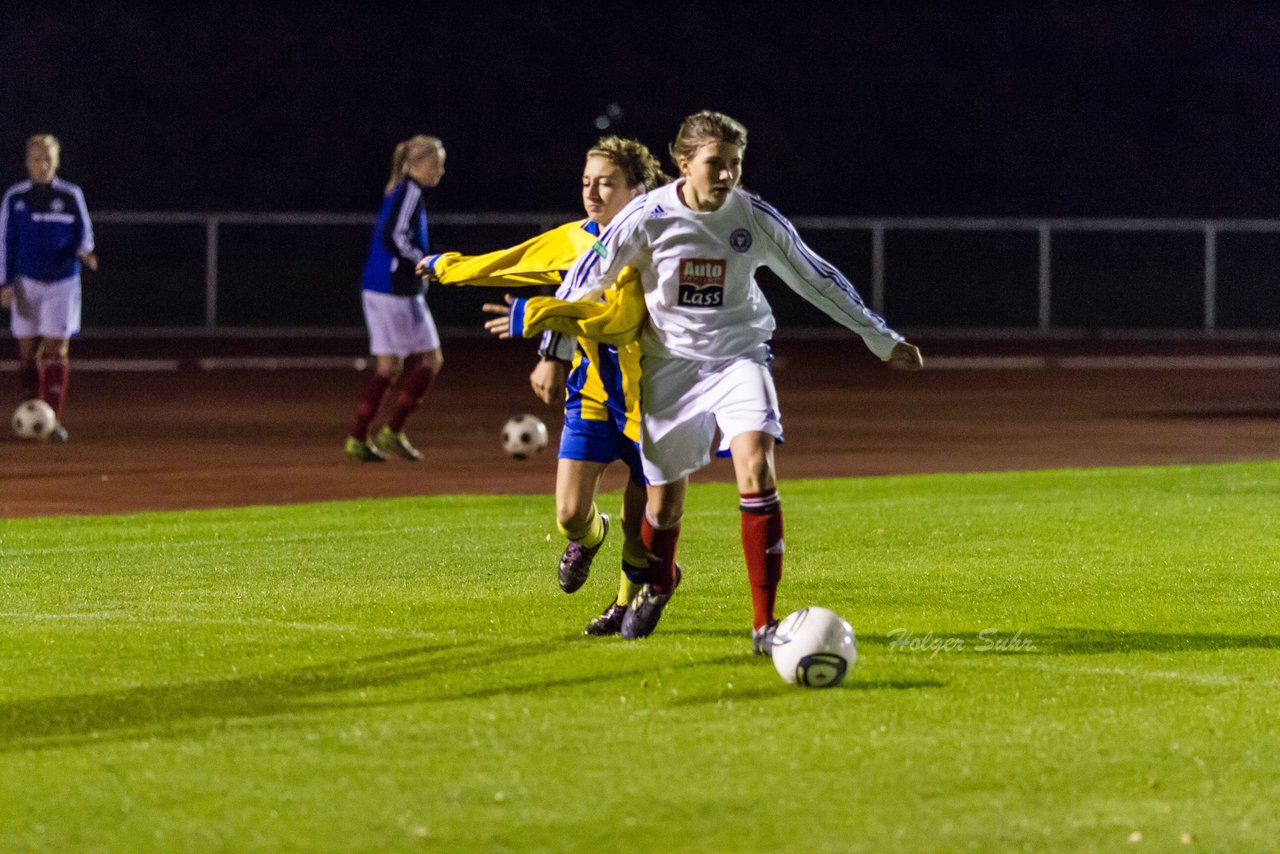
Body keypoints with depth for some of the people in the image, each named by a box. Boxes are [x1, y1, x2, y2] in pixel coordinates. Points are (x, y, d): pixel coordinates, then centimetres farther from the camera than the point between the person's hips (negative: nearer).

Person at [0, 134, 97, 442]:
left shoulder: (71, 196, 1)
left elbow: (84, 232, 5)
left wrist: (84, 252, -18)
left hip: (62, 281, -1)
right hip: (27, 281, 1)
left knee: (57, 351, -7)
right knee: (28, 351, 4)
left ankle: (53, 419, -9)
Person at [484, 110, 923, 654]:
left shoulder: (756, 218, -10)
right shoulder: (649, 217, -13)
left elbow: (817, 278, 3)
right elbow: (589, 277, 1)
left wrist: (882, 339, 10)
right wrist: (537, 320, 9)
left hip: (738, 356, 0)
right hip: (670, 365, 0)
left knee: (755, 465, -25)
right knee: (664, 496, 8)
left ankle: (765, 623, -23)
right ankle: (658, 582, 46)